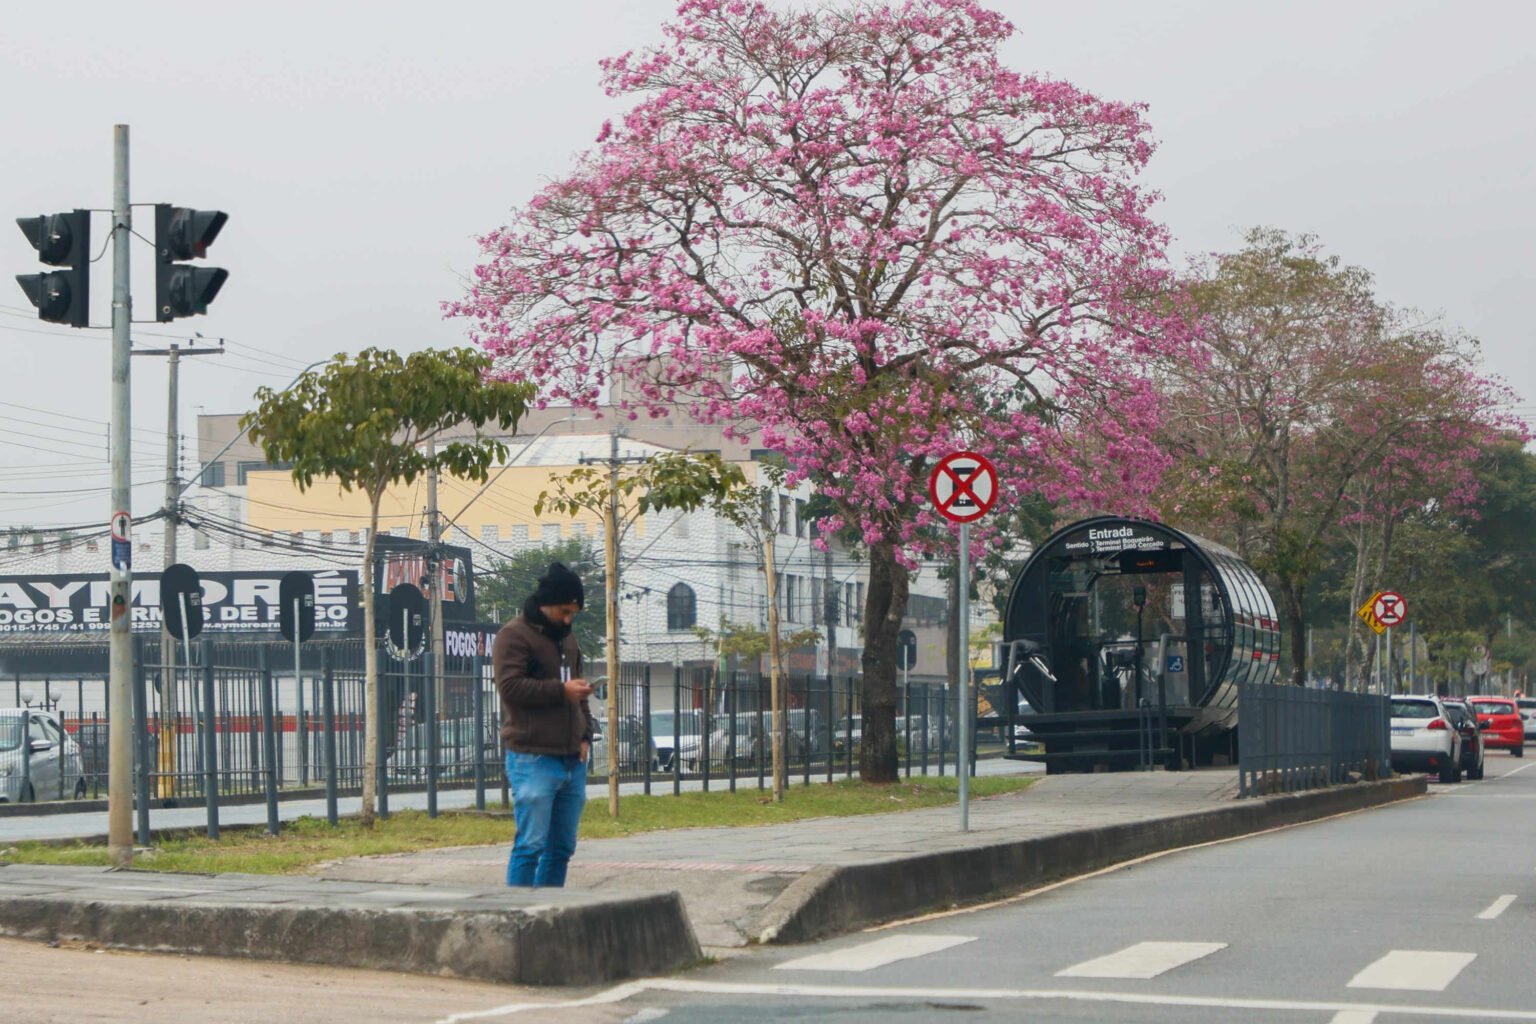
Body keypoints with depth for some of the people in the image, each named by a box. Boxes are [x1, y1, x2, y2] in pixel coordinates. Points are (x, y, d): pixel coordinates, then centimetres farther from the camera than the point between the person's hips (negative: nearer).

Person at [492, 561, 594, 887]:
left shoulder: (566, 639, 21)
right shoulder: (514, 636, -5)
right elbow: (510, 686, -17)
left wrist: (585, 735, 15)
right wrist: (560, 689, -18)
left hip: (572, 760, 8)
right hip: (533, 759, -8)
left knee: (562, 847, 9)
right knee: (531, 845, -9)